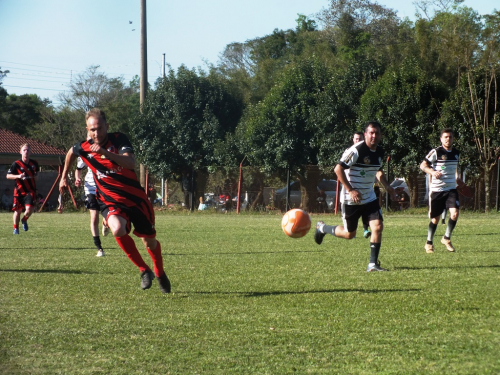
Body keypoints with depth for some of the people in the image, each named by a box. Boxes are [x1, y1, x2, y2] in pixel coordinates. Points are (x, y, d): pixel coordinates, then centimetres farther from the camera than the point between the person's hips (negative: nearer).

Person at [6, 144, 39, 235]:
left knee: (29, 209, -15)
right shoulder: (16, 164, -7)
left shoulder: (34, 163, 5)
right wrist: (18, 176, -20)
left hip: (30, 191, 1)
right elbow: (8, 176, -5)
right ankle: (16, 228, 30)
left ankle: (24, 220, 19)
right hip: (19, 190, -1)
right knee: (18, 210, 7)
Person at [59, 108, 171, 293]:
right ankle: (144, 270, -11)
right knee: (118, 229, -31)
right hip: (110, 201, 1)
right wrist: (64, 176, 28)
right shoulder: (83, 147, -8)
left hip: (135, 198, 0)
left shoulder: (119, 140, -16)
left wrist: (105, 153, -47)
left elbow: (130, 163, -35)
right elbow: (71, 153, 18)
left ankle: (160, 274, 43)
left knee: (149, 241, 11)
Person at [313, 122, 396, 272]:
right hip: (351, 199, -6)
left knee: (378, 226, -11)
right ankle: (322, 228, 32)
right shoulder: (356, 150, -19)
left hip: (369, 197, 6)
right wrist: (351, 190, -24)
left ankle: (373, 264, -3)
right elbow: (338, 169, -20)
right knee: (349, 234, 5)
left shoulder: (380, 152, 5)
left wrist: (387, 186, 9)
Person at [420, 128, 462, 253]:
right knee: (435, 218, 3)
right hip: (436, 190, -4)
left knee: (455, 213, -15)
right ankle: (429, 243, 22)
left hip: (451, 189, 4)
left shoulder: (456, 153, 8)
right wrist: (432, 172, -26)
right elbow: (423, 165, -10)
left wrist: (457, 178, 27)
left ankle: (446, 238, 6)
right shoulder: (436, 152, -10)